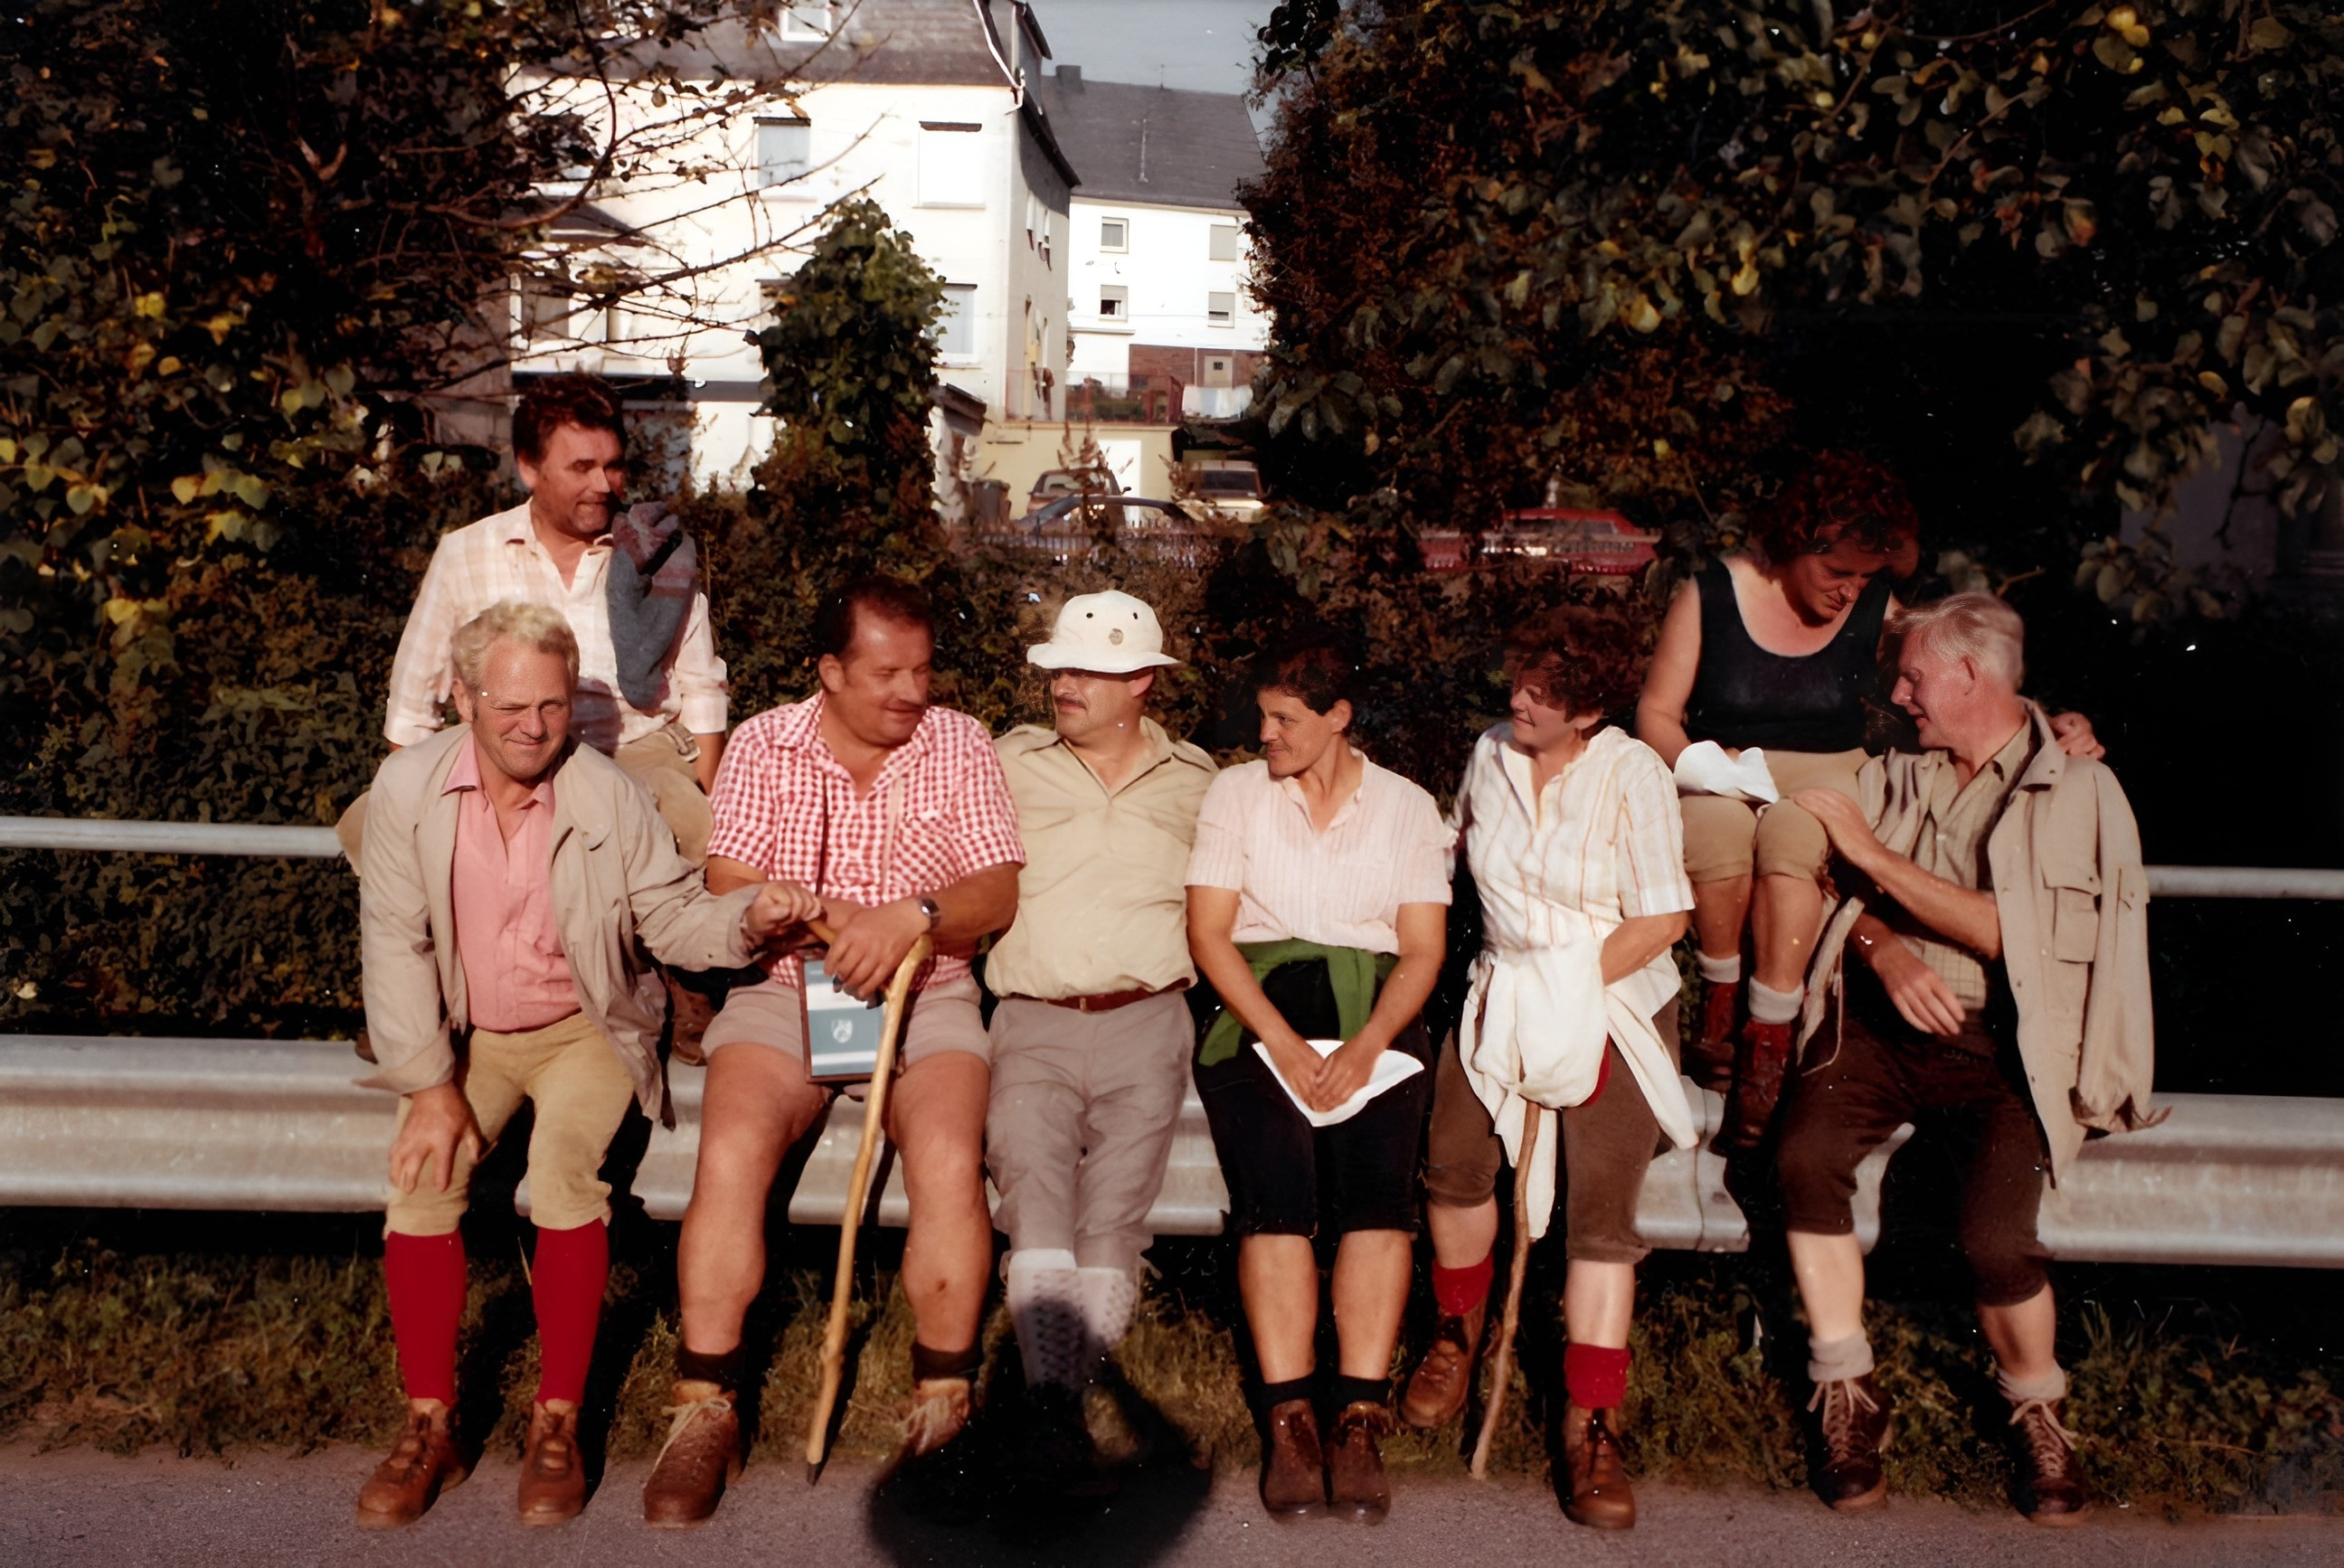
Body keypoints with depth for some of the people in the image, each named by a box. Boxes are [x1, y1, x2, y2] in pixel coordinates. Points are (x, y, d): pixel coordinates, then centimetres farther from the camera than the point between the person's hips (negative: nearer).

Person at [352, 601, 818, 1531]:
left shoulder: (607, 794, -10)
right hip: (463, 1035, 2)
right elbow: (396, 942, -7)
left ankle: (557, 1425, -13)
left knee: (566, 1162, -29)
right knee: (421, 1173, -23)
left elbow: (671, 919, -5)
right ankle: (428, 1428, -6)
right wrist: (432, 1087, -13)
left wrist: (748, 917, -28)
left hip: (585, 1029, -2)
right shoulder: (408, 787, -7)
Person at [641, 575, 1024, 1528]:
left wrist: (913, 916, -22)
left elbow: (1000, 893, -2)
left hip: (927, 996, 0)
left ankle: (944, 1410, -11)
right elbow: (730, 891, -2)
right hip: (783, 993, 1)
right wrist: (829, 921, -19)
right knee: (730, 1152, -26)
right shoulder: (761, 746, 5)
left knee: (949, 1161, -28)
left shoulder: (960, 746, 5)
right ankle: (706, 1413, -13)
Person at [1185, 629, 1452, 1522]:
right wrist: (1282, 1041, -12)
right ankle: (1288, 1422, -23)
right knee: (1277, 1183, -27)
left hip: (1375, 1014, 1)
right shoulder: (1236, 793, 11)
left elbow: (1422, 950, 5)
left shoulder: (1406, 807, 12)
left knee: (1378, 1181, -26)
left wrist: (1364, 1047, -13)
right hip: (1258, 1012, 0)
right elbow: (1208, 932, 2)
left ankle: (1360, 1422, -24)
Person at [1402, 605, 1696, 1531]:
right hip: (1503, 994, 3)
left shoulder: (1632, 774, -8)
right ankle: (1457, 1336, 13)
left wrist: (1563, 985, -14)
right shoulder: (1490, 756, 6)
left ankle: (1590, 1423, -4)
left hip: (1616, 1007, -3)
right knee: (1455, 1160, -14)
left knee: (1602, 1202, -12)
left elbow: (1661, 919, -9)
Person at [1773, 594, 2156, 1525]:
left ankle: (2039, 1412, 6)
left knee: (1996, 1233, -26)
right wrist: (1883, 949, -10)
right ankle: (1848, 1398, -8)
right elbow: (1846, 898, 13)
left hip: (2000, 1040, -3)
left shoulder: (2079, 789, 0)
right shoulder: (1894, 775, 15)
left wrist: (1874, 854, -8)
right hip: (1882, 1020, 4)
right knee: (1805, 1156, -26)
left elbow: (2010, 932, -9)